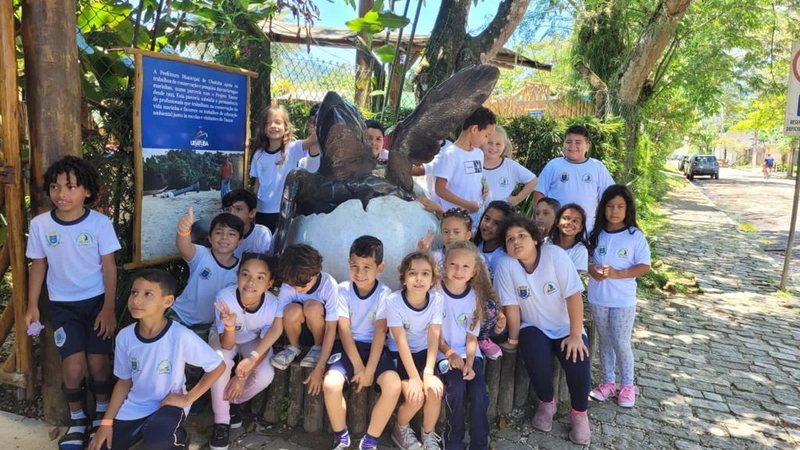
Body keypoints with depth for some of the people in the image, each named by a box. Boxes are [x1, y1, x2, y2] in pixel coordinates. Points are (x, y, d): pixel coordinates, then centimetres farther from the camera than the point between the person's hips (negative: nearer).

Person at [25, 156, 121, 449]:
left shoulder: (100, 223, -11)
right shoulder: (40, 224, -7)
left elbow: (109, 267, -6)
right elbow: (38, 266, 5)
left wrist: (109, 308, -8)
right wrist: (32, 306, 4)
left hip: (97, 301, -1)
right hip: (62, 304, 1)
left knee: (98, 361, -4)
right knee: (74, 363, -11)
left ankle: (102, 413, 25)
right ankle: (76, 419, 15)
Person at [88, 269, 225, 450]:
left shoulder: (181, 336, -26)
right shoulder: (124, 336, -11)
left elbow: (218, 366, -16)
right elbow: (124, 381, 4)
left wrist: (187, 398, -13)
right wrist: (106, 422, -1)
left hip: (169, 405, -4)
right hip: (134, 406, 5)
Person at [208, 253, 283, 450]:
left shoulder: (273, 305, -32)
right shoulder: (225, 298, -36)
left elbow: (266, 343, -18)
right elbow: (227, 345, -31)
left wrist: (243, 376, -22)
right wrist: (230, 325, -53)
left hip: (254, 340, 1)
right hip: (224, 336, -1)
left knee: (265, 375, -24)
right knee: (220, 360, -33)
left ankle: (232, 403, 9)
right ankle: (221, 422, -13)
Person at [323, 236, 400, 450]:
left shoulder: (384, 294, -8)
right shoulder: (343, 290, -7)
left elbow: (380, 333, -12)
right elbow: (344, 331, -9)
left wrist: (369, 371, -18)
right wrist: (358, 367, -15)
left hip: (373, 347, 0)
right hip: (348, 346, 0)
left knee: (393, 385, -27)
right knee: (331, 384, -28)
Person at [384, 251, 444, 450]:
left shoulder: (436, 299, -13)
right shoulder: (394, 301, -22)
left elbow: (434, 337, -17)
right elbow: (401, 342, -23)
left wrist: (428, 372, -29)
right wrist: (413, 377, -28)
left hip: (423, 353, 3)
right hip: (398, 355, -2)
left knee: (435, 390, -23)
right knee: (416, 397, -23)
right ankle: (401, 430, 10)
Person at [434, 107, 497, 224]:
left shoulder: (479, 153, 11)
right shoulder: (450, 154, -12)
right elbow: (440, 189, -15)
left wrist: (483, 189, 2)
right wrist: (467, 205, -18)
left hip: (478, 214, 7)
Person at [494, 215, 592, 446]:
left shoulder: (555, 255, -20)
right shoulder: (505, 265, -17)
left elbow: (573, 295, -19)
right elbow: (511, 306, -13)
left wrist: (576, 335, -21)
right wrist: (514, 339, -8)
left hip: (566, 327, 0)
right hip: (534, 328, 0)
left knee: (578, 361, -24)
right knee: (536, 356, -29)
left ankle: (579, 413, 5)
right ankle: (547, 403, 3)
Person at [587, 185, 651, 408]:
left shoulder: (635, 236, -9)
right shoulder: (595, 234, -1)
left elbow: (644, 267, -10)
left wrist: (617, 274, -21)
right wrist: (591, 268, -14)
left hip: (623, 300, -3)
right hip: (597, 299, 3)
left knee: (621, 344, 3)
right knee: (605, 342, 16)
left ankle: (627, 386, 23)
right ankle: (607, 383, 30)